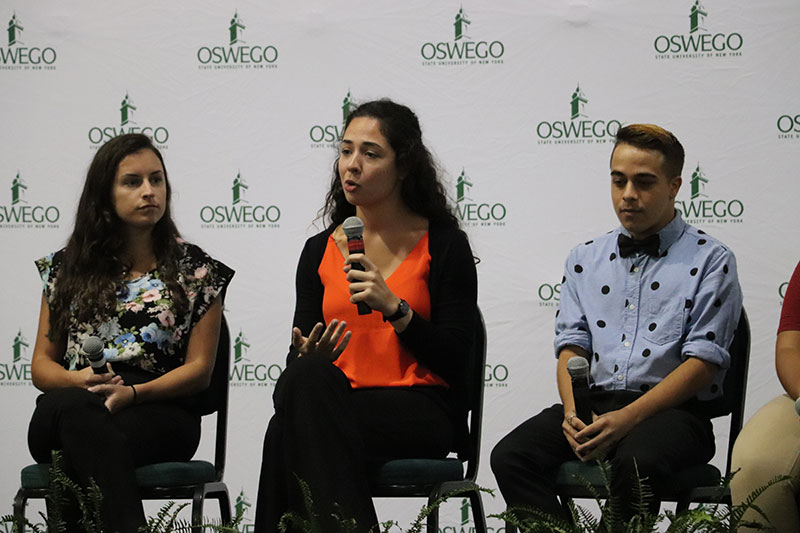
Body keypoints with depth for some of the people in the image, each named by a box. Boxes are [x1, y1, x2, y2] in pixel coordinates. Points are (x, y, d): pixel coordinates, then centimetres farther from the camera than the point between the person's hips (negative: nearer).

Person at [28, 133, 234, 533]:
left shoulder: (196, 269, 14)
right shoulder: (67, 268, 21)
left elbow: (199, 369, 7)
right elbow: (41, 365, 19)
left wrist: (133, 393, -13)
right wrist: (77, 380, -7)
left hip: (158, 414, -2)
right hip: (68, 409, 2)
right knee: (74, 409, -40)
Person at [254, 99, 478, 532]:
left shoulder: (444, 244, 3)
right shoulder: (319, 250, 15)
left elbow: (453, 361, -2)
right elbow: (298, 357, 14)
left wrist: (396, 309, -17)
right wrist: (307, 359, -11)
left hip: (420, 415, -4)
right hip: (329, 405, 4)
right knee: (308, 377, -34)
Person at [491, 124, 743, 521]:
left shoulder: (710, 260, 4)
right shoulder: (585, 259, 20)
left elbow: (704, 361, -5)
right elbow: (571, 345, 13)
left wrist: (627, 418, -17)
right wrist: (572, 412, -10)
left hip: (671, 409, -4)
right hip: (593, 403, 4)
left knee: (636, 461, -38)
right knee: (510, 457, -24)